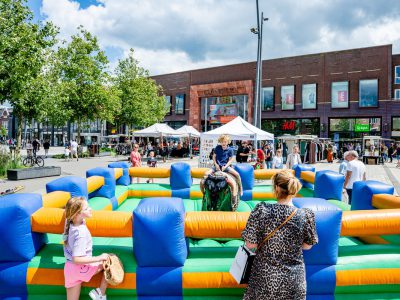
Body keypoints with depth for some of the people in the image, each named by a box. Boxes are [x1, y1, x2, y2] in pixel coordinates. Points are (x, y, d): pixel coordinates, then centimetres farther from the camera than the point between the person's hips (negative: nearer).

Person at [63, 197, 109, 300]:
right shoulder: (81, 233, -29)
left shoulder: (70, 222, -5)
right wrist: (99, 258, -26)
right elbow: (77, 259, -30)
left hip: (69, 268, 8)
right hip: (81, 268, -8)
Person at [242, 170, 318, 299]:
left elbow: (250, 244, -14)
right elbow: (307, 246, 0)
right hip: (294, 280, 2)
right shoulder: (306, 215, -15)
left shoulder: (262, 210, -20)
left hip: (265, 277, -1)